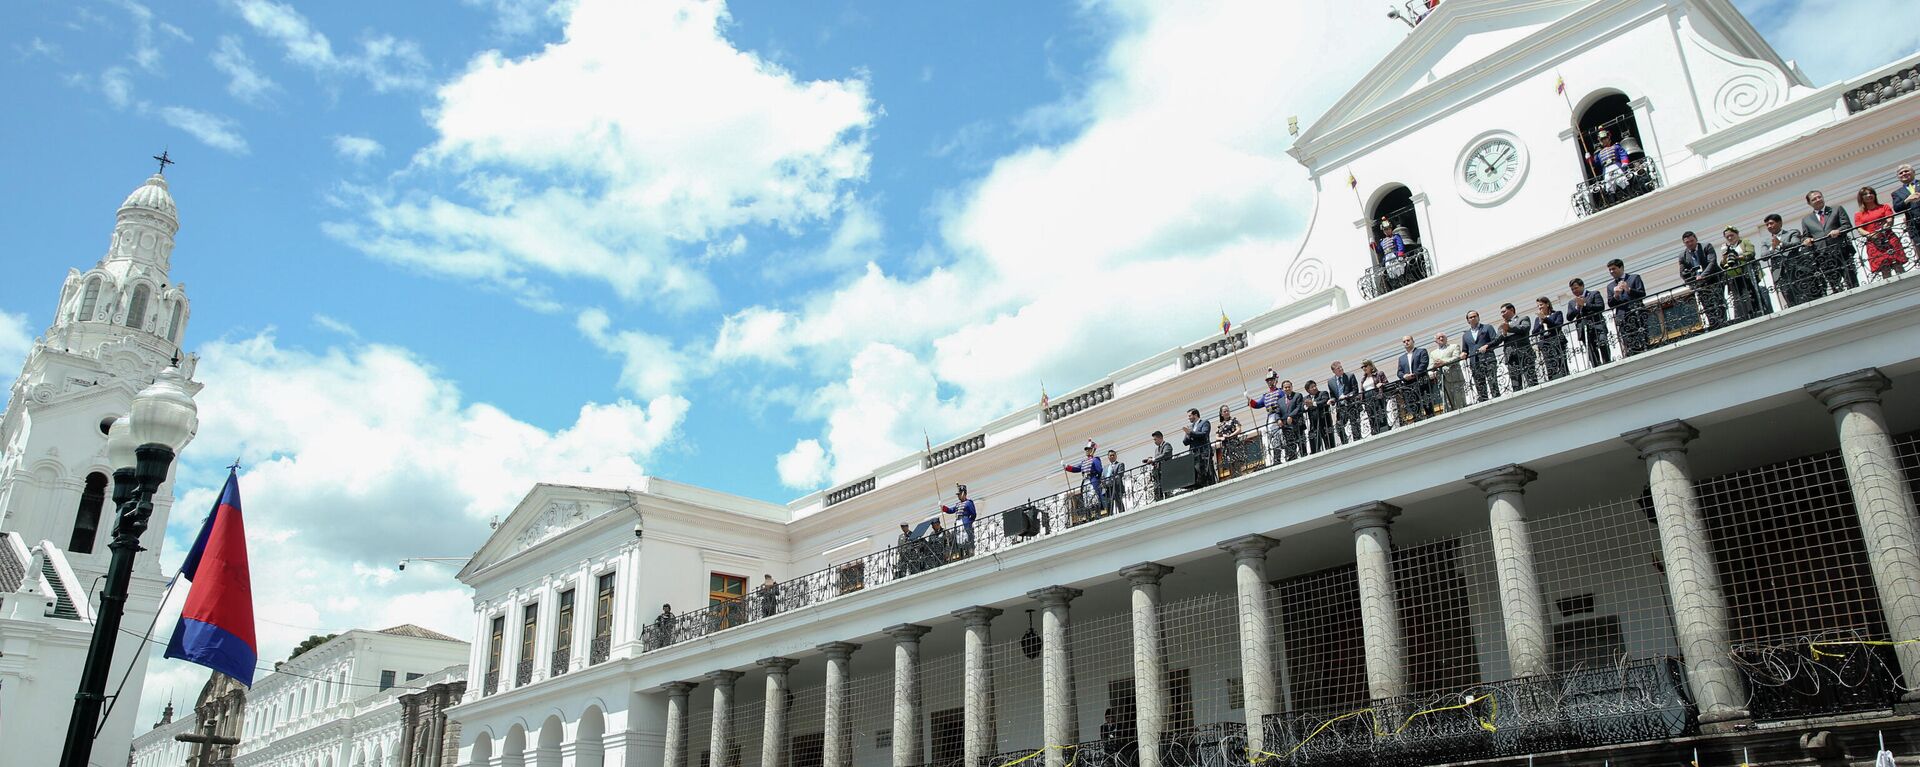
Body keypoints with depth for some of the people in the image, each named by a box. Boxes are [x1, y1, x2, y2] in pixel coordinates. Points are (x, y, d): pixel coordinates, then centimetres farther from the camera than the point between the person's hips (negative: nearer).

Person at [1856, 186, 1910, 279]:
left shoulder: (1884, 207, 15)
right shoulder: (1858, 215, 14)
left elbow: (1890, 220, 0)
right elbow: (1860, 230, 2)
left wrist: (1886, 226, -23)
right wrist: (1870, 235, -19)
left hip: (1889, 239, 0)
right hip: (1873, 244, 0)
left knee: (1898, 265, -10)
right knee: (1884, 269, -7)